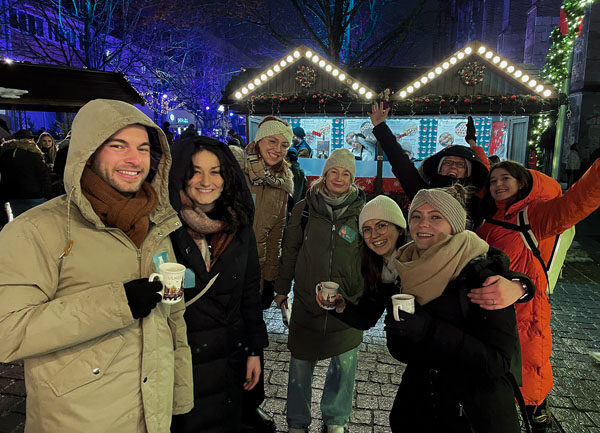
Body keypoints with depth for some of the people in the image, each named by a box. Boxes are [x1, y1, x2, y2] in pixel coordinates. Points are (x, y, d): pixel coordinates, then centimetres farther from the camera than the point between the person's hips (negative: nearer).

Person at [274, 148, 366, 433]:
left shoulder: (361, 211, 0)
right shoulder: (304, 208, 0)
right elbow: (290, 250, 7)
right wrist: (282, 288, 9)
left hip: (348, 301, 0)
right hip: (306, 300, 0)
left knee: (345, 363, 9)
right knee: (300, 362, 9)